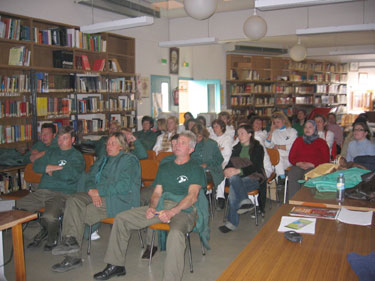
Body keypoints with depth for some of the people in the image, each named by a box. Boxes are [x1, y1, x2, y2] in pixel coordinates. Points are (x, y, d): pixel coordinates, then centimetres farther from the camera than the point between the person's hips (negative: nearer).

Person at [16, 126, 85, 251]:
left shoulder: (77, 156, 4)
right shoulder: (51, 152, 23)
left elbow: (70, 174, -13)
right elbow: (36, 166, 10)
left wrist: (51, 170, 1)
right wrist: (57, 168, -6)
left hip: (63, 194, -6)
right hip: (42, 191, 6)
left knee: (49, 217, -32)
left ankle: (52, 239, 5)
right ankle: (44, 230, 13)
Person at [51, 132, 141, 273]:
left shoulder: (129, 160, -1)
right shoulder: (102, 161, 25)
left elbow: (124, 186, -13)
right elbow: (90, 179, 17)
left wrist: (99, 191, -14)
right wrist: (92, 192, -7)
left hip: (119, 199, -7)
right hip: (97, 195, 7)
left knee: (81, 213, -24)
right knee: (73, 201, -21)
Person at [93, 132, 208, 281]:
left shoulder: (196, 169, 3)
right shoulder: (164, 167, 22)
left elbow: (192, 196, -10)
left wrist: (172, 212, -24)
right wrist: (151, 207, -3)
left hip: (184, 209, -6)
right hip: (161, 206, 6)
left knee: (176, 232, -41)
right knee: (121, 219, -3)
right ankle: (115, 265, 7)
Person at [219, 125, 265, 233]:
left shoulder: (258, 148, 2)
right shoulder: (237, 148, 19)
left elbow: (256, 167, -11)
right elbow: (230, 163, 12)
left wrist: (239, 171, -23)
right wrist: (227, 170, -13)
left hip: (253, 178, -4)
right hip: (239, 177, 5)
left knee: (234, 188, -31)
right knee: (233, 178, -32)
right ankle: (245, 202, -42)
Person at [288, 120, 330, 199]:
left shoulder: (321, 142, 16)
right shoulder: (298, 140, 25)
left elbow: (325, 159, 5)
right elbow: (291, 157, 17)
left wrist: (311, 164, -9)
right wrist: (299, 163, -4)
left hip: (314, 167, -2)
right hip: (298, 166, 2)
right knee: (292, 175, -33)